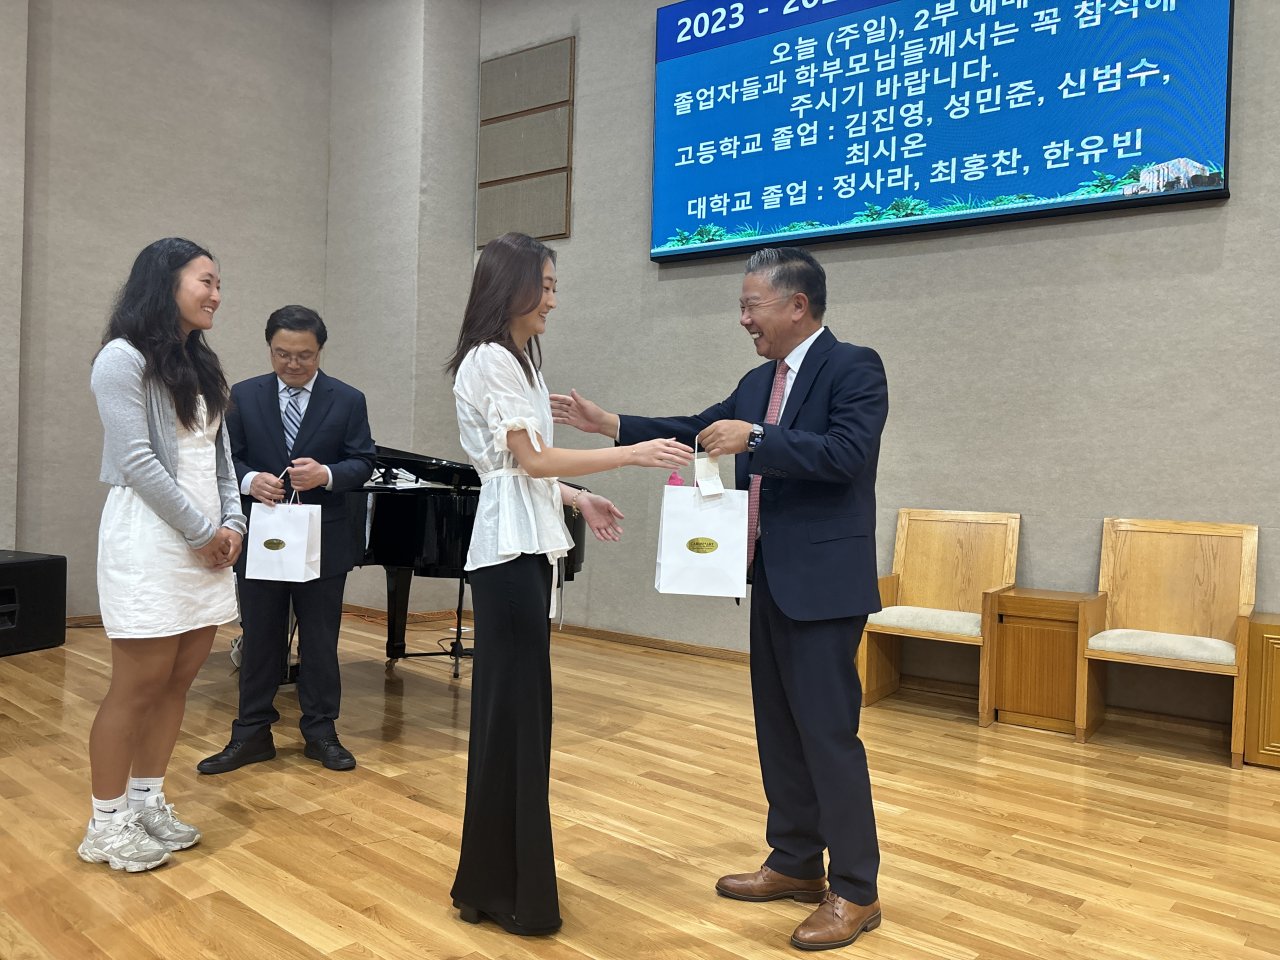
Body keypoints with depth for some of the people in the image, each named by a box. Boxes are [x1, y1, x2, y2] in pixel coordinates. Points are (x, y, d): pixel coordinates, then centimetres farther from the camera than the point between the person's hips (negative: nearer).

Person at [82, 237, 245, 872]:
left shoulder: (202, 365, 16)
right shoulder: (123, 358, -7)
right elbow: (137, 462, -14)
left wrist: (232, 523, 0)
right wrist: (203, 532, -13)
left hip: (207, 544, 7)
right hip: (149, 540, -7)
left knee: (177, 682, 10)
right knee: (136, 688, -1)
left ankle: (147, 801, 23)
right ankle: (107, 825, 13)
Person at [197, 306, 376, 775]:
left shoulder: (348, 400, 0)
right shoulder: (243, 396, 3)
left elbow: (363, 462, -3)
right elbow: (228, 457, 2)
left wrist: (326, 474, -22)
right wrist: (250, 480, -19)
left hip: (323, 541, -1)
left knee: (320, 639, 9)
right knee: (259, 638, 9)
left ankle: (321, 731, 22)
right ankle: (253, 733, 22)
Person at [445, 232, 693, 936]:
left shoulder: (515, 360, 19)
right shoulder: (491, 359, -11)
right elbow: (530, 460, -17)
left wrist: (577, 499, 13)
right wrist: (632, 453, -18)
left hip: (526, 546, 10)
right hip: (510, 549, -10)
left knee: (515, 709, 13)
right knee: (513, 712, -4)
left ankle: (500, 879, 26)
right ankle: (506, 891, 9)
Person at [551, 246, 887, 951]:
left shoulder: (854, 368, -10)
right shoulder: (758, 383, 14)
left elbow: (848, 452, -23)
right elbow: (694, 432, 19)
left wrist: (755, 438, -26)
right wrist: (611, 426, 11)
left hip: (822, 583, -8)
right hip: (770, 581, 8)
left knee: (828, 731, -3)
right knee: (778, 727, 15)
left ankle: (855, 892, 11)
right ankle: (795, 863, 30)